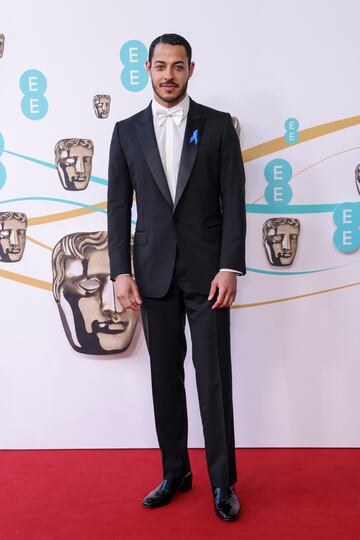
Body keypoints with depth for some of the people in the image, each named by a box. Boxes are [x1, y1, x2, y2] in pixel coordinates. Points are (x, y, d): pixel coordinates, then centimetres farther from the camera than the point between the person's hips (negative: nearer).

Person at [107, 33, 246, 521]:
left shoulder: (218, 125, 3)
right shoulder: (127, 131, 8)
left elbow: (233, 201, -1)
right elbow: (119, 207, 6)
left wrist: (230, 267, -10)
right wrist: (121, 271, -2)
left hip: (207, 272, -2)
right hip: (154, 274, 2)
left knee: (214, 378, 1)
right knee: (166, 376, 10)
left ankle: (223, 481, 16)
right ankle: (175, 473, 25)